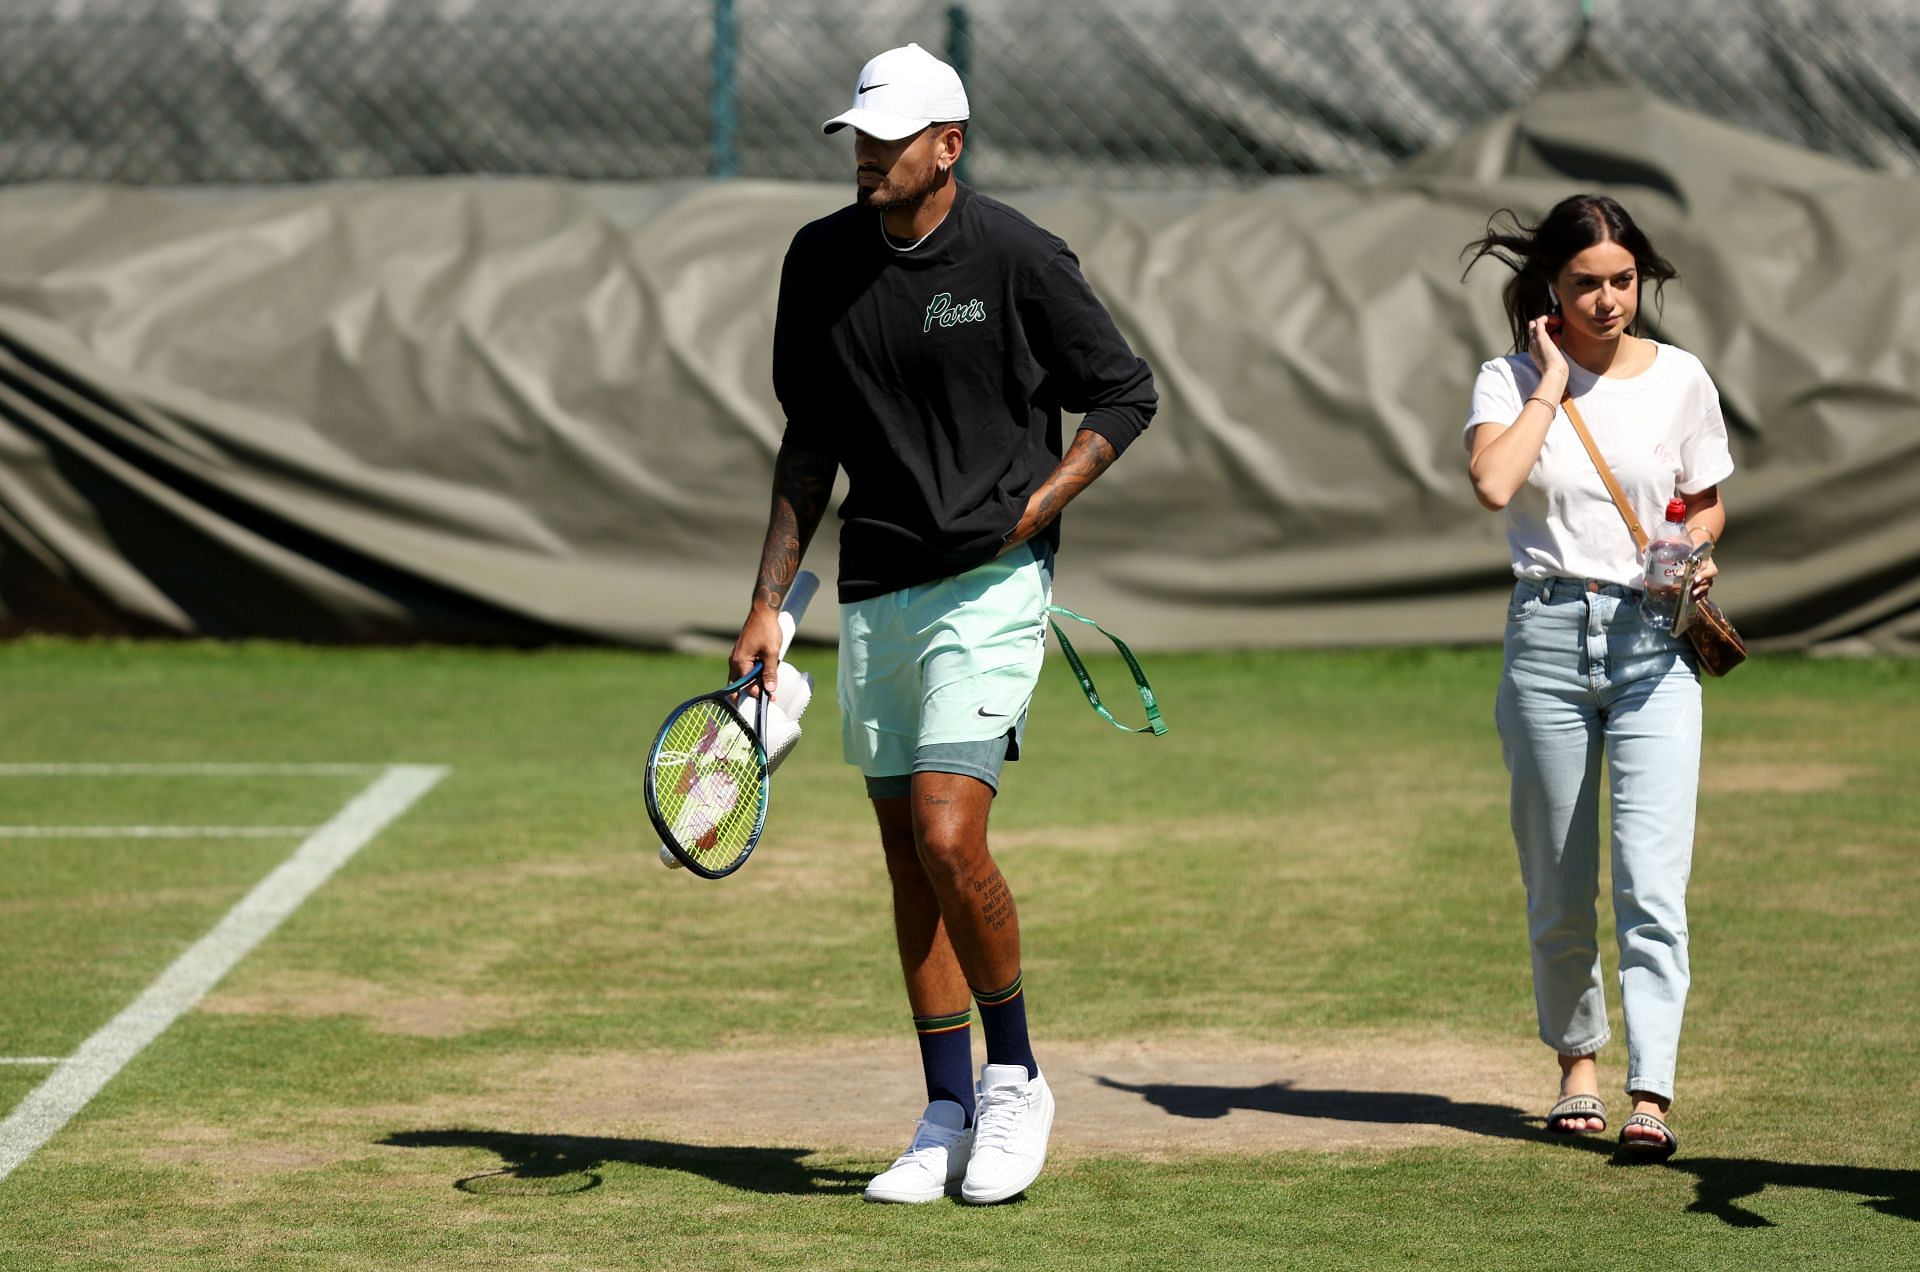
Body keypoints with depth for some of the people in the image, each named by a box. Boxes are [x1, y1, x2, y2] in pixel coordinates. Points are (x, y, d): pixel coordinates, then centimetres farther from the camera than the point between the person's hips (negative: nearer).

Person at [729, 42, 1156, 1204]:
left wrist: (1038, 504, -13)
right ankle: (948, 1120, 15)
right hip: (875, 595, 5)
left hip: (990, 586, -5)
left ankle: (1015, 1077, 4)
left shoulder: (1015, 257, -10)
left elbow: (1124, 393, 0)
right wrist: (770, 603, 10)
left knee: (948, 839, -16)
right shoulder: (820, 261, 5)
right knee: (908, 860, 7)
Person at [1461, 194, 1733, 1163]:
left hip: (1653, 640, 0)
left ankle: (1650, 1097, -15)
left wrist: (1695, 550, -3)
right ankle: (1576, 1061, 27)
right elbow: (1493, 483, -20)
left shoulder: (1680, 380, 5)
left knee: (1652, 881, -12)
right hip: (1547, 637, 0)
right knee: (1558, 889, 7)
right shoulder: (1511, 381, 0)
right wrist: (1550, 383, -12)